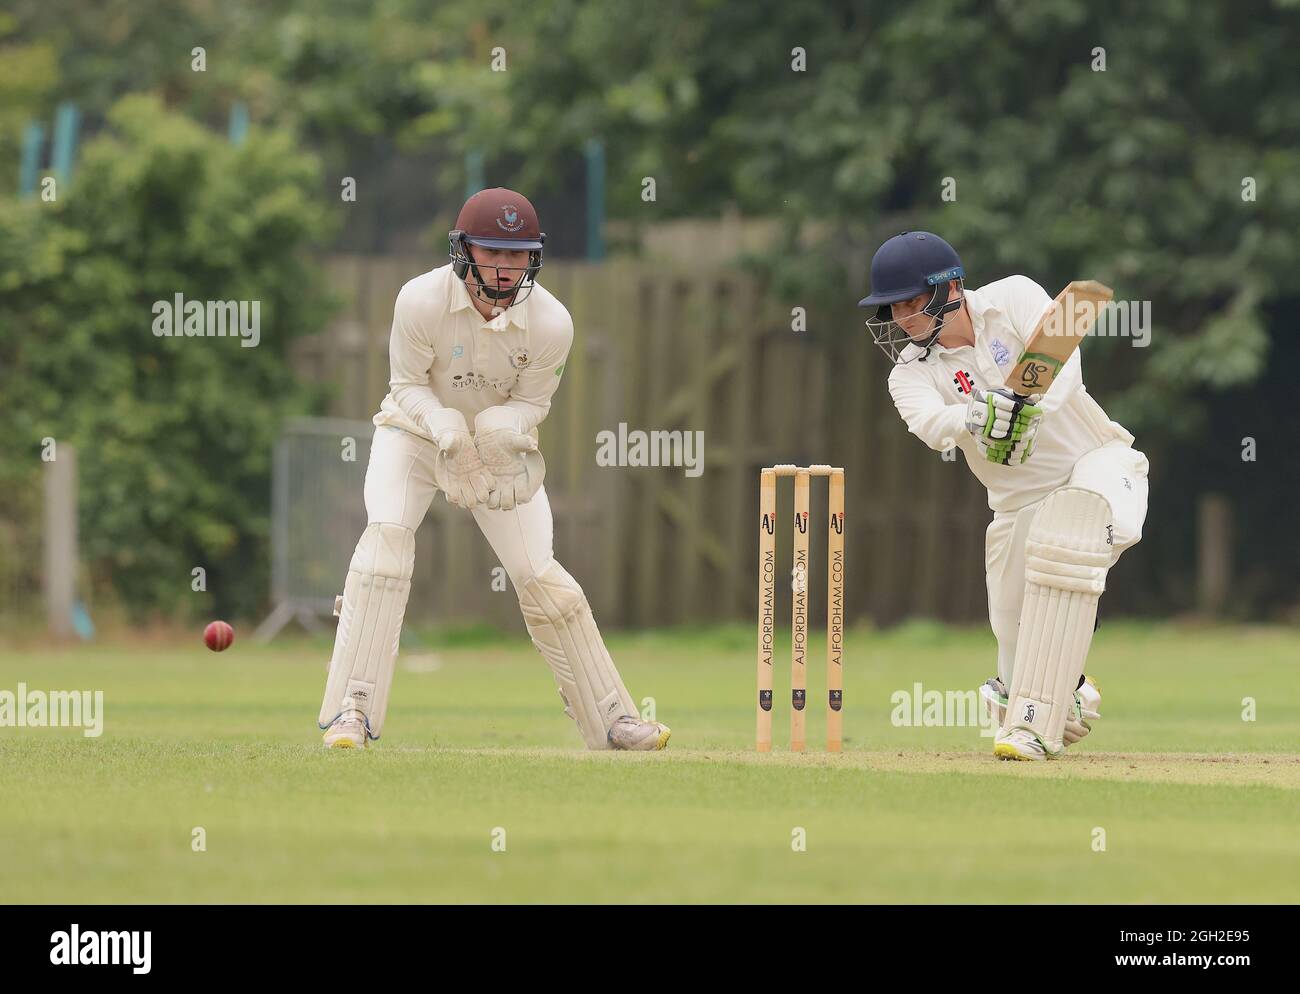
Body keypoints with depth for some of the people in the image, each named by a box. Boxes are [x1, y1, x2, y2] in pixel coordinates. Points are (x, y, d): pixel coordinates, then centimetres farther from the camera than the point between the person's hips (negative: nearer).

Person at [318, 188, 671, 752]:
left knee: (538, 573, -5)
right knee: (387, 532, -26)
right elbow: (407, 384, -16)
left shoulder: (550, 322, -23)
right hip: (416, 431, -1)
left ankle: (612, 719, 9)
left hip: (502, 442, 1)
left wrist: (500, 426, -32)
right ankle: (352, 709, -26)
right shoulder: (422, 300, -27)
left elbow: (532, 402, -10)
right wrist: (447, 428, -35)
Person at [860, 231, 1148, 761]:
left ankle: (1035, 723, -33)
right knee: (1018, 647, -2)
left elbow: (1062, 359, -25)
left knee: (1060, 544, -35)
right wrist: (976, 415, -48)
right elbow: (930, 423, -26)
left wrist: (1030, 413, -44)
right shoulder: (911, 373, -4)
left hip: (1098, 464, -4)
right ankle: (1073, 702, 36)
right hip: (1020, 498, 4)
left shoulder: (1012, 299, -9)